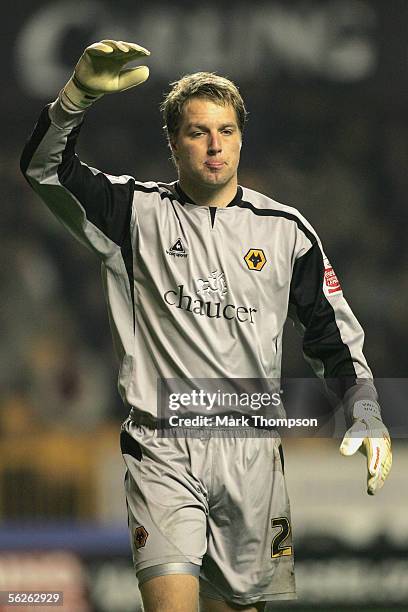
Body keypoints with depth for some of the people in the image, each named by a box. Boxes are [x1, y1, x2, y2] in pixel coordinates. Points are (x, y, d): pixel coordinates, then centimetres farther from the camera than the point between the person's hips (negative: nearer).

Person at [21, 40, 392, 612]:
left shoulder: (285, 229, 9)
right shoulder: (138, 212, 4)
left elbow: (334, 336, 15)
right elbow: (44, 168, -8)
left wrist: (366, 419, 0)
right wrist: (80, 93, -26)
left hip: (252, 451, 2)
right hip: (162, 450, -2)